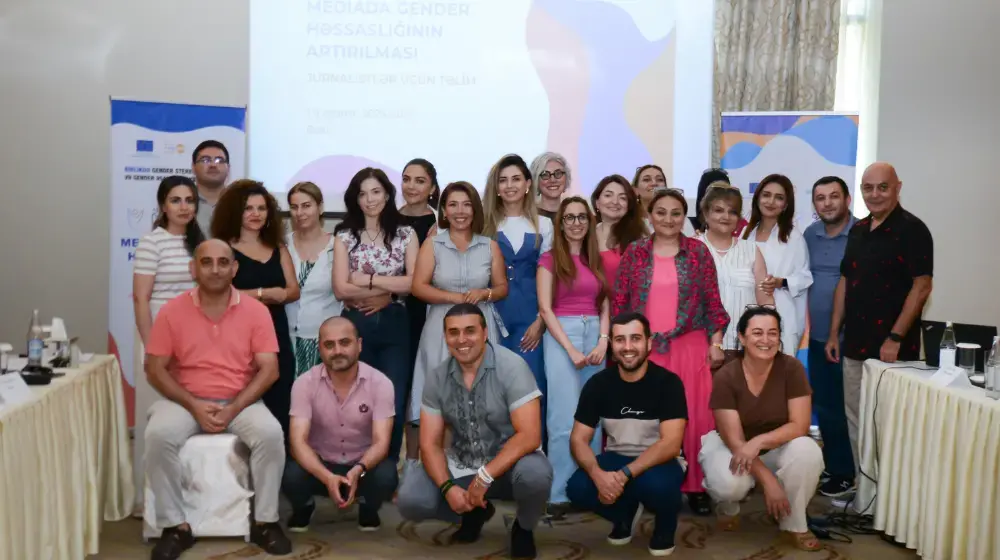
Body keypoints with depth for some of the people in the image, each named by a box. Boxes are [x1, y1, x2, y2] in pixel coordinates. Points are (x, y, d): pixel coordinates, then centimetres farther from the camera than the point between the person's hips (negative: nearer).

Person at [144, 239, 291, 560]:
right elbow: (155, 369, -2)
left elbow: (269, 370, -6)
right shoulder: (172, 311, -2)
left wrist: (234, 408, -17)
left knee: (271, 433, -29)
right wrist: (194, 406, -16)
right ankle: (176, 526, -14)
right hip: (186, 401, 1)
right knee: (158, 435, -30)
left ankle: (265, 522, -10)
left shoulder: (255, 311, -2)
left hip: (240, 402, 0)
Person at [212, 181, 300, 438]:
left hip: (277, 335, 5)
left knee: (279, 409, 5)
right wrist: (263, 293, -8)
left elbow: (293, 291, 6)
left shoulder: (278, 249, 14)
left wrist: (248, 296, -10)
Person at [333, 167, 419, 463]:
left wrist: (368, 279, -8)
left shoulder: (406, 234, 6)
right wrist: (390, 289, -8)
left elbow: (415, 283, -5)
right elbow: (341, 289, -6)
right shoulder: (344, 236, 4)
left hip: (395, 327, 1)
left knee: (394, 405, -1)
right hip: (356, 326, 0)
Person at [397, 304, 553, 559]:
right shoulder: (437, 378, -4)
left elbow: (529, 436, -24)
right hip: (460, 465, 4)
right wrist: (447, 487, -21)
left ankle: (523, 529, 0)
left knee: (534, 474, -37)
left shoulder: (511, 367, -18)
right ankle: (475, 512, 14)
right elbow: (430, 443, -3)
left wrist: (484, 478, -27)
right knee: (409, 500, -17)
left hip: (510, 463, -4)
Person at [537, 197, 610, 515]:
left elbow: (605, 307, 11)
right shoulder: (550, 259, 1)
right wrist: (570, 348, -12)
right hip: (561, 336, -4)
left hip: (595, 336, 5)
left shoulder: (596, 261, 15)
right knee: (565, 418, -9)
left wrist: (603, 341, -6)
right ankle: (560, 494, -4)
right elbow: (545, 308, -6)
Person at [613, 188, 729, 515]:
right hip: (644, 348, 0)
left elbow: (713, 301, 4)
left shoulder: (698, 251, 4)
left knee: (694, 417, -1)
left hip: (690, 347, 0)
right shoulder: (635, 252, 5)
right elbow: (619, 301, 6)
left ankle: (695, 486, 10)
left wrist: (716, 342, -1)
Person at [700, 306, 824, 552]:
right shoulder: (725, 377, -20)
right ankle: (728, 508, 6)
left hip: (778, 447, 2)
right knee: (729, 483, -35)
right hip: (733, 448, -1)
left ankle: (795, 524, -6)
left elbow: (800, 425, -18)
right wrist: (768, 480, -29)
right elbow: (734, 440, -20)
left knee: (807, 451, -32)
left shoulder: (791, 368, -16)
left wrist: (758, 442, -33)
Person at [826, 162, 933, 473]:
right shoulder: (858, 231, 12)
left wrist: (895, 338, -18)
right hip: (855, 345, 7)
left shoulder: (912, 230, -9)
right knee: (856, 423, 12)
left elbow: (922, 287, -14)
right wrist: (834, 333, 11)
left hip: (893, 348, -7)